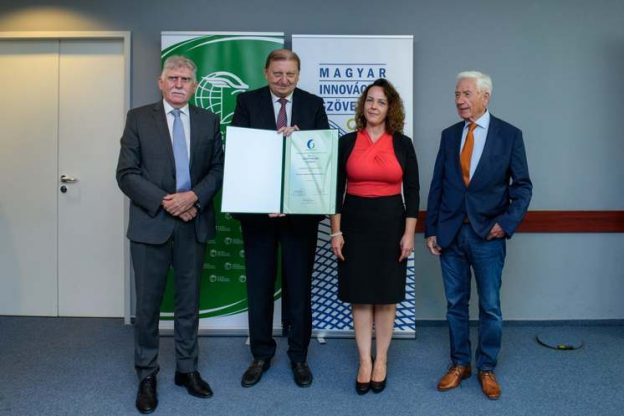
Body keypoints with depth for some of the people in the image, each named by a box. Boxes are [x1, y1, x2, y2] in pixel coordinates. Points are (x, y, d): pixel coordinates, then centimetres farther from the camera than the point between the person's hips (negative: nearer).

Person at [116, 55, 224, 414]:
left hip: (194, 223, 2)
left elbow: (219, 169, 4)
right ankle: (147, 375, 22)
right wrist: (165, 201, -15)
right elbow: (127, 173, -5)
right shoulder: (139, 118, 1)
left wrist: (194, 196, -13)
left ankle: (187, 369, 28)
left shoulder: (209, 121, 7)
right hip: (151, 223, -2)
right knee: (148, 303, 6)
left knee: (189, 301, 12)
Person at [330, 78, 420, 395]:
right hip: (355, 223, 0)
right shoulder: (347, 142, 2)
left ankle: (381, 360, 22)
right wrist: (336, 232, -3)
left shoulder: (402, 144, 1)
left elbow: (412, 191, 1)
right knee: (360, 295, 5)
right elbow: (336, 190, 2)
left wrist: (409, 233, -5)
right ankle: (364, 361, 18)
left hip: (390, 223, 0)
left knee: (386, 295, 7)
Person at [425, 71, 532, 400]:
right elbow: (437, 184, 7)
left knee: (490, 307, 6)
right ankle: (459, 364, 28)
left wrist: (507, 222, -14)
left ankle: (487, 368, 25)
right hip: (450, 233, 3)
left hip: (487, 234, -2)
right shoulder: (449, 135, 7)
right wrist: (431, 230, 4)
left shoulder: (509, 135, -1)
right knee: (455, 303, 12)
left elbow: (522, 185, -1)